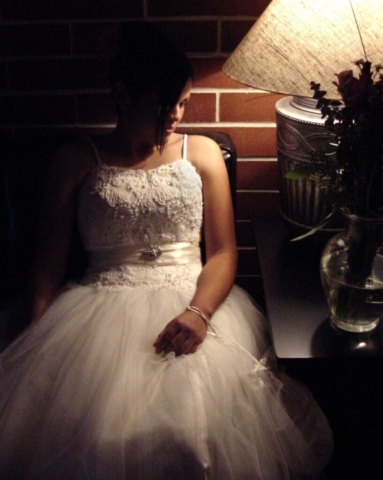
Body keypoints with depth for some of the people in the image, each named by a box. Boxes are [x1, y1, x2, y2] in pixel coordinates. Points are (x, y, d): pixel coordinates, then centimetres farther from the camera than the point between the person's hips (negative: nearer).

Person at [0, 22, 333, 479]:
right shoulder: (76, 161, 9)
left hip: (192, 300, 1)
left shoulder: (203, 153, 10)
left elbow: (223, 252, 5)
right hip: (102, 304, 0)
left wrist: (199, 311, -15)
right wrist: (37, 335, -8)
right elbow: (50, 261, 8)